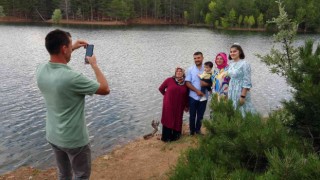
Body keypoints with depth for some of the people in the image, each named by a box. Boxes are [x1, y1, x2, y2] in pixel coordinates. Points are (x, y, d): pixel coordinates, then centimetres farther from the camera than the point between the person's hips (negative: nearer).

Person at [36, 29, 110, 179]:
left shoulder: (41, 70, -9)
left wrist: (73, 48, 15)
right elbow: (105, 89, -16)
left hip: (52, 136, 7)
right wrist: (94, 65, -6)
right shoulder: (72, 78, -30)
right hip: (74, 140, -6)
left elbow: (55, 59, 19)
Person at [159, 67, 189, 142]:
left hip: (179, 106, 3)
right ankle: (166, 137, 16)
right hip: (169, 105, -3)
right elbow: (161, 88, 3)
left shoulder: (185, 83, 2)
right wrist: (167, 95, 8)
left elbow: (186, 95, 9)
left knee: (177, 120, 11)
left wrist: (186, 106, 12)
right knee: (168, 120, 4)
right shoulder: (169, 80, -7)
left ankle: (175, 135, 28)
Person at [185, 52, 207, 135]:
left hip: (203, 96, 1)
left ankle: (198, 129, 29)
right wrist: (197, 91, -16)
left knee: (200, 115, 12)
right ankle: (192, 131, 24)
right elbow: (187, 83, -6)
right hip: (193, 96, -1)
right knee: (192, 115, 9)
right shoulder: (190, 69, -1)